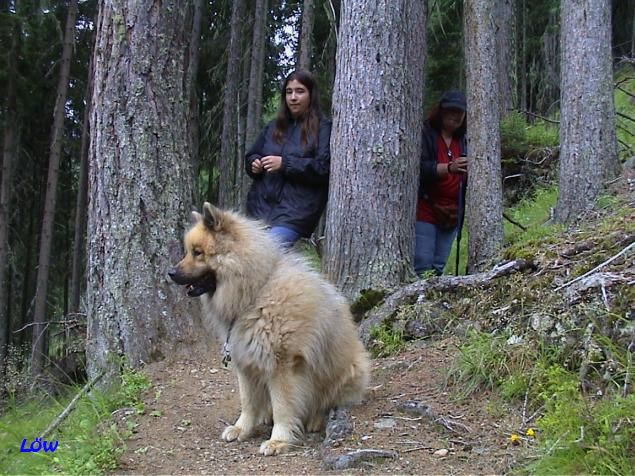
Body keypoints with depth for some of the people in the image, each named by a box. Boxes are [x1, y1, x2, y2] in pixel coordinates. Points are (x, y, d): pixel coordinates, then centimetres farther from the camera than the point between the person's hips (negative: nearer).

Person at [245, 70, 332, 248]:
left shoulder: (323, 128, -1)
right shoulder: (274, 126, 18)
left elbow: (324, 167, -11)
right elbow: (251, 155, 26)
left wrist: (285, 163, -16)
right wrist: (254, 164, 2)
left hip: (295, 212, -6)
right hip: (261, 205, 6)